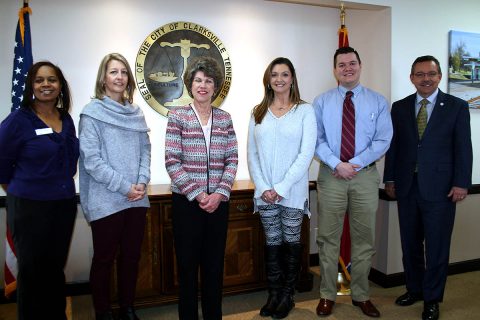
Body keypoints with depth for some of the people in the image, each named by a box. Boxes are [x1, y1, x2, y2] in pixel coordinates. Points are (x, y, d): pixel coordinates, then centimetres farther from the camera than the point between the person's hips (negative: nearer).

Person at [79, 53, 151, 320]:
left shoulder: (136, 113, 10)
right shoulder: (92, 113, -5)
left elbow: (145, 150, 10)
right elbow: (91, 160, -12)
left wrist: (142, 182, -6)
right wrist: (125, 187, -14)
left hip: (137, 199, 5)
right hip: (105, 201, -5)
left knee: (131, 256, 14)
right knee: (104, 258, 8)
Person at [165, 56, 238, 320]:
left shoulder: (224, 118, 6)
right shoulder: (177, 116, -3)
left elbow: (232, 159, 3)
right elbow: (172, 162, -9)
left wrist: (220, 193, -9)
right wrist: (197, 194, -13)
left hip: (218, 201, 3)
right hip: (186, 201, -3)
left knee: (215, 262, 12)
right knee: (187, 262, 8)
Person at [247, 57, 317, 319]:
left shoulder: (305, 111, -1)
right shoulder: (258, 113, 8)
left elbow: (306, 153, -8)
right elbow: (252, 154, 5)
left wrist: (282, 187, -12)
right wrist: (263, 188, -6)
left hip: (293, 191, -2)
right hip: (265, 192, 3)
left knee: (291, 242, 8)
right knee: (272, 243, 10)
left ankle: (287, 296, 24)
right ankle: (273, 295, 24)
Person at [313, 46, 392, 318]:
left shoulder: (378, 102, 4)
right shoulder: (322, 102, 5)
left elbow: (383, 141, -3)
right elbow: (316, 140, -1)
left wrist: (355, 164, -13)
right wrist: (337, 164, -15)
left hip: (365, 176, 1)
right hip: (331, 176, 0)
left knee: (364, 239, 10)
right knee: (328, 238, 6)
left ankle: (361, 295, 27)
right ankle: (328, 295, 21)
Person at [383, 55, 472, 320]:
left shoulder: (457, 107, 1)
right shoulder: (399, 107, 7)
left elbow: (463, 149, -2)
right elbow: (393, 146, 8)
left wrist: (461, 184, -7)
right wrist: (390, 179, 6)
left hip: (439, 188, -2)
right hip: (406, 187, 3)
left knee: (437, 246, 4)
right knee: (410, 243, 13)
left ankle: (432, 299, 21)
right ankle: (414, 289, 31)